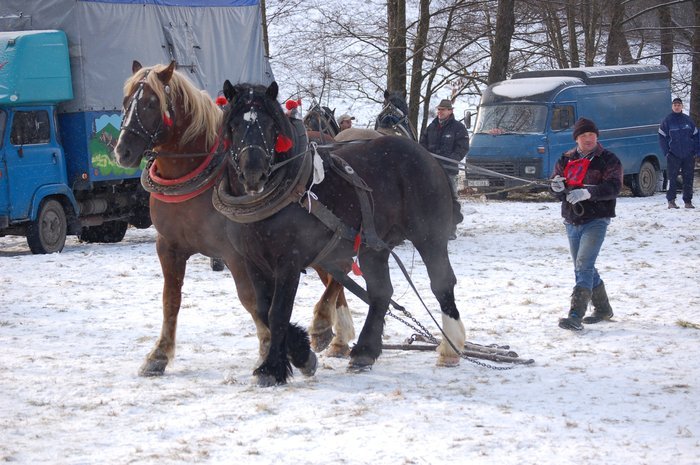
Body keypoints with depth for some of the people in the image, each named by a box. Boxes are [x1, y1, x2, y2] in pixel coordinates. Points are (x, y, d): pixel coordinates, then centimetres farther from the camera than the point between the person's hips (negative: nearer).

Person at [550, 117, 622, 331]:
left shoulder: (608, 160, -3)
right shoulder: (566, 159, 13)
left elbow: (613, 187, -15)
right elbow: (555, 183, 13)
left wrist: (588, 192, -31)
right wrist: (557, 186, -13)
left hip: (596, 220, -7)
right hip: (572, 222, 7)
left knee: (584, 265, -19)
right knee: (583, 268, 15)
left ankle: (575, 316, -27)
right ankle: (603, 309, 31)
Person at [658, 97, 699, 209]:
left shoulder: (688, 120, 8)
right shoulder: (667, 121, 1)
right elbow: (662, 137, 1)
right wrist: (667, 152, -7)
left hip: (689, 156, 3)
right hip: (674, 156, -3)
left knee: (688, 179, 4)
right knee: (672, 179, -6)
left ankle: (688, 201, 10)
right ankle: (671, 201, -2)